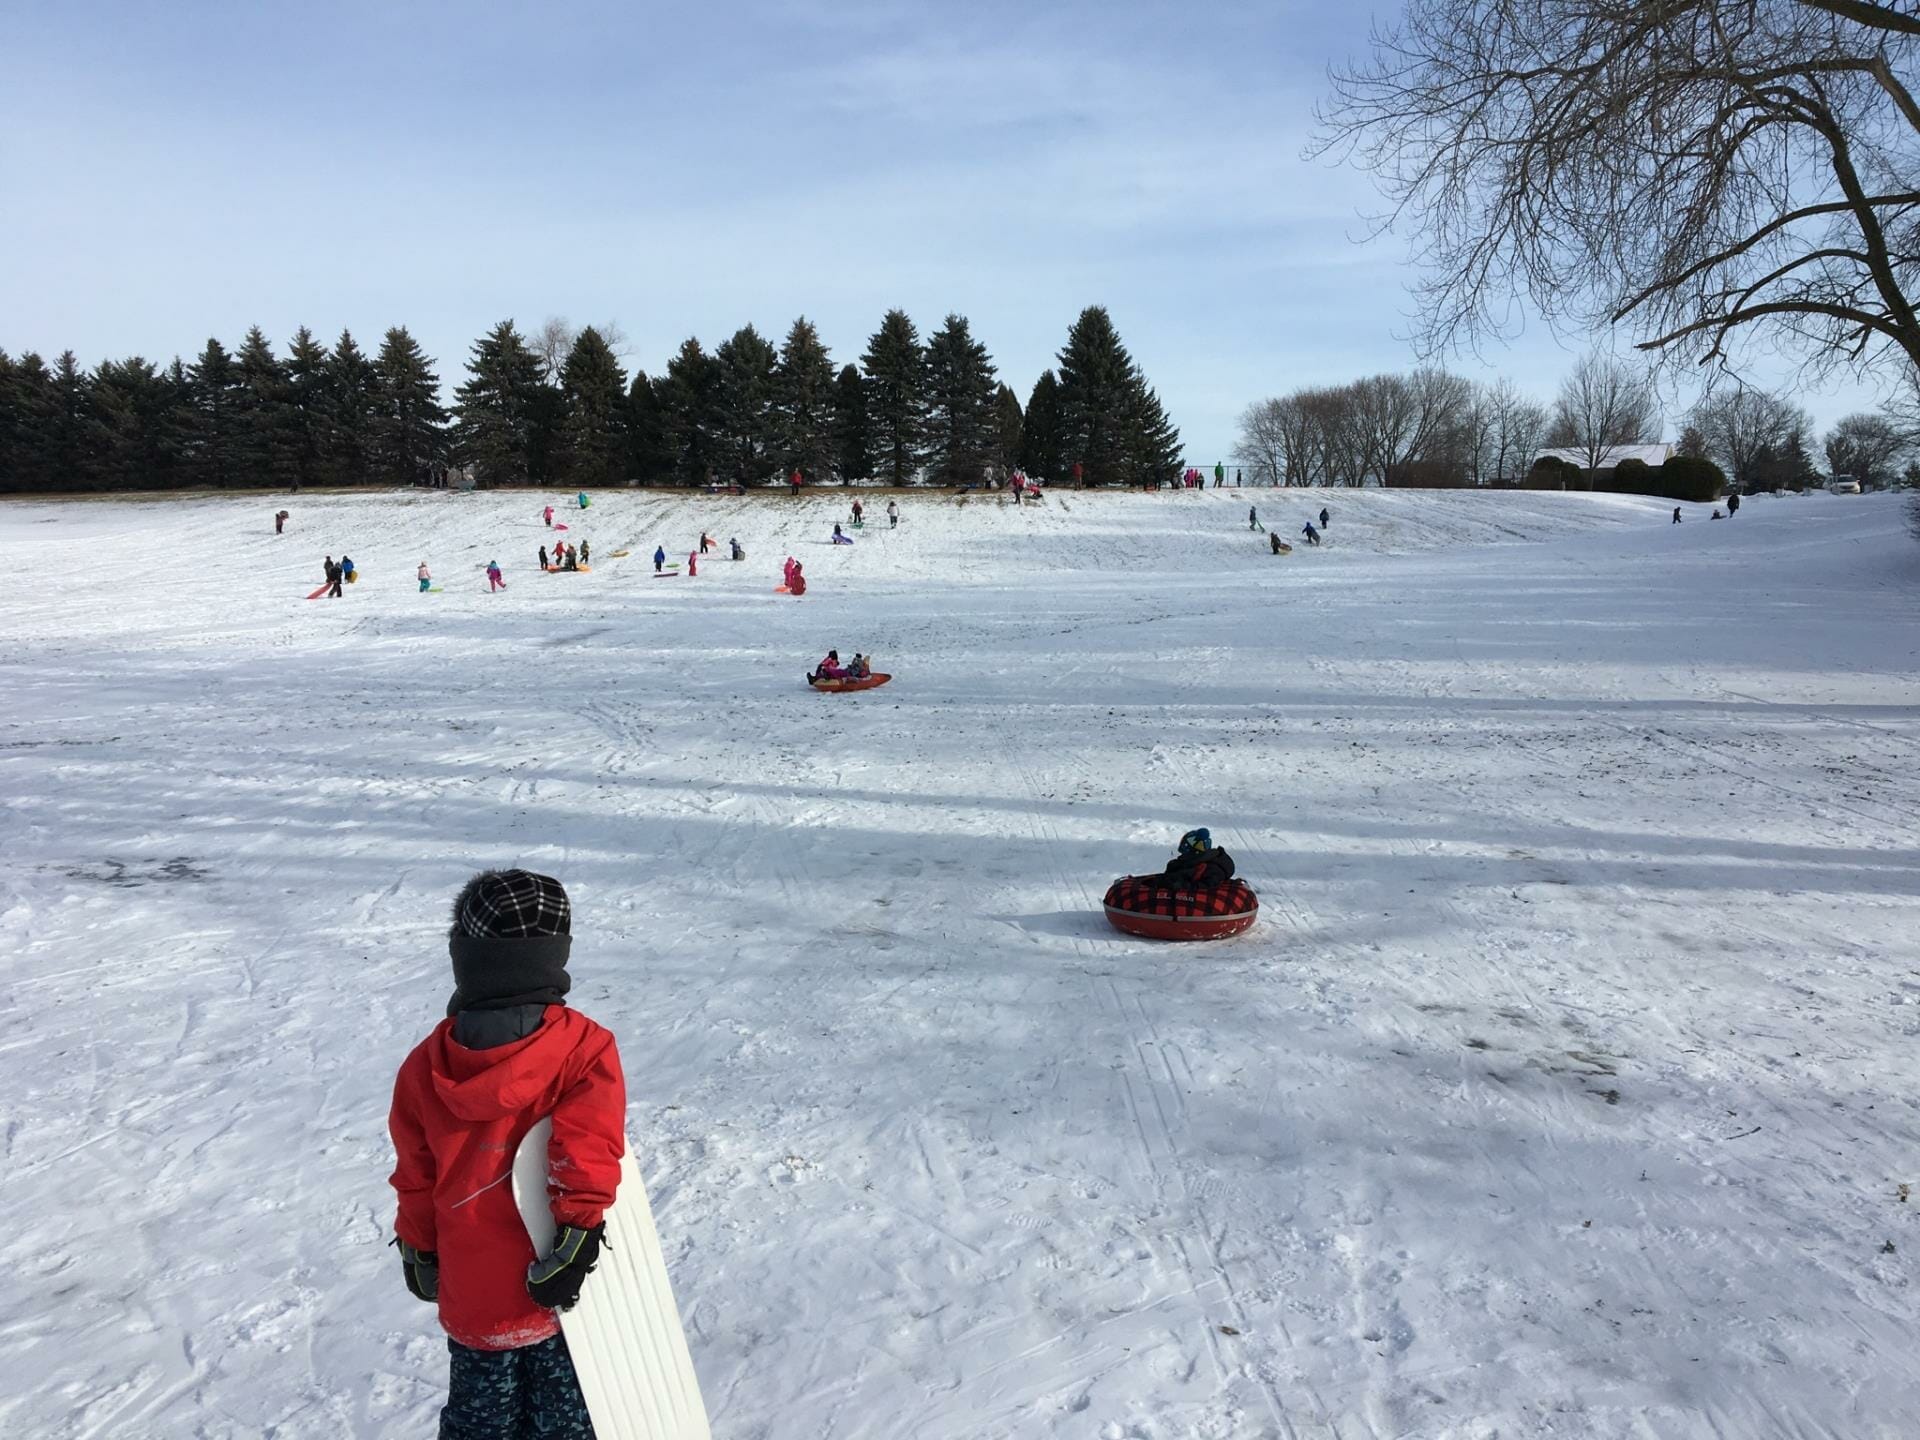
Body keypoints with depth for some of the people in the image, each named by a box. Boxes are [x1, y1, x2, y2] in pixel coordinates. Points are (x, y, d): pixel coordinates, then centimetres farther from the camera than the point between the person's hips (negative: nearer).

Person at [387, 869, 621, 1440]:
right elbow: (589, 1145, -26)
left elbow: (415, 1175, 4)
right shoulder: (585, 1045, -15)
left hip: (472, 1291, 2)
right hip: (562, 1286, -2)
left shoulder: (426, 1063, -6)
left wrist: (417, 1251, 17)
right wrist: (578, 1233, -22)